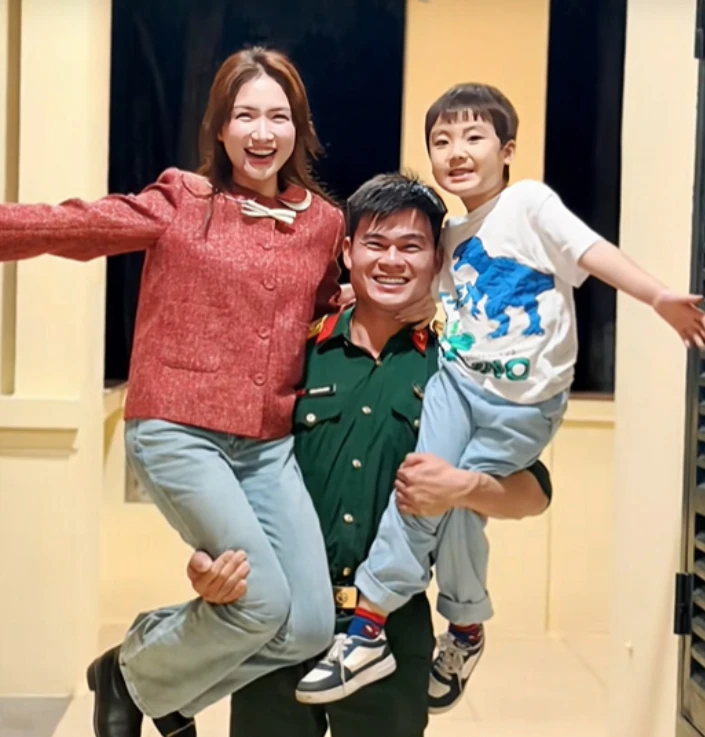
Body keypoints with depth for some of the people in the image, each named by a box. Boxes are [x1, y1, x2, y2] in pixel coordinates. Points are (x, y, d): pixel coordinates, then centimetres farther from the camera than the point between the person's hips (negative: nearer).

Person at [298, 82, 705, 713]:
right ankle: (368, 634, 0)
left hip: (523, 403, -4)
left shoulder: (529, 202, -7)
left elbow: (592, 252, -18)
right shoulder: (449, 235, 11)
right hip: (458, 381, 4)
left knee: (459, 501, -4)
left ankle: (466, 632, 22)